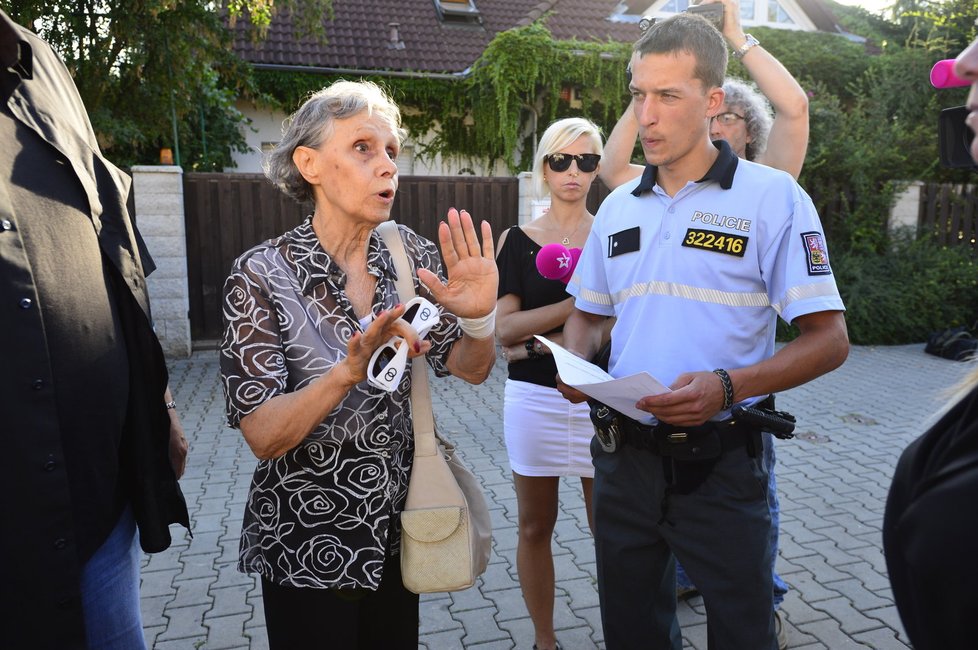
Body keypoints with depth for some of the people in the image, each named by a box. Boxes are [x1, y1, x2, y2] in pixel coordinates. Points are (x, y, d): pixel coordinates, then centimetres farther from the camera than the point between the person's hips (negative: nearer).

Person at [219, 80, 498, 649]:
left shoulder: (408, 252, -6)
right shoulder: (262, 276, -18)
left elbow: (470, 369, -4)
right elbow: (264, 436, -21)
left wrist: (479, 318, -26)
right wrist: (352, 369, -37)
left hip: (396, 529, 4)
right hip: (308, 546, -4)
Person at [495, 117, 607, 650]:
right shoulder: (516, 240, 5)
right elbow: (503, 330, -5)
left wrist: (536, 342, -13)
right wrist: (580, 303, -14)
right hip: (532, 400, 1)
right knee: (535, 528, 11)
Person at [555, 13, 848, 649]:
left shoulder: (773, 197, -8)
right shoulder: (618, 207, 7)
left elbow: (830, 340, -10)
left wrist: (728, 386, -25)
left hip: (721, 463, -4)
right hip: (625, 455, 5)